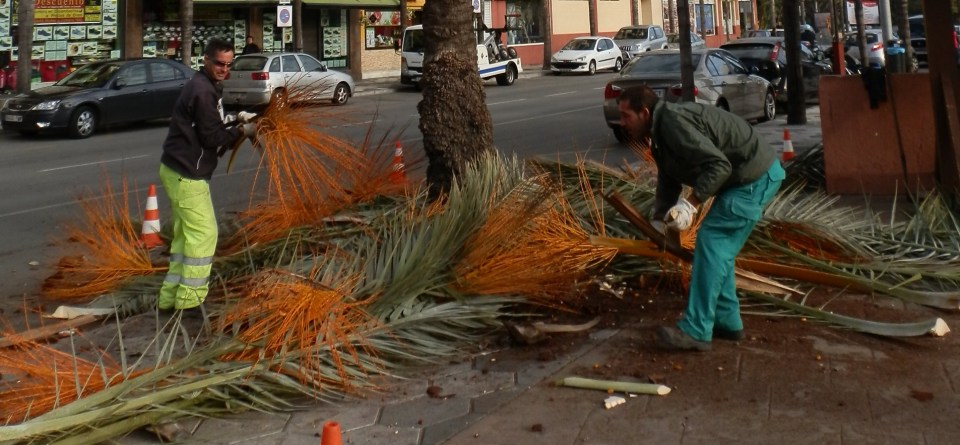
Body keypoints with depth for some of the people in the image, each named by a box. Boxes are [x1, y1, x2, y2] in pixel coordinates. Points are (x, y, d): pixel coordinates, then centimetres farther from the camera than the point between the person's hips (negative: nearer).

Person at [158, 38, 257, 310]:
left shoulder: (205, 86, 15)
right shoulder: (203, 91, -18)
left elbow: (209, 125, 19)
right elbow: (212, 137, -19)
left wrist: (235, 122, 6)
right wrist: (242, 131, -8)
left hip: (179, 171, 11)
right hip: (187, 175, -11)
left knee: (186, 233, 15)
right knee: (204, 232, -5)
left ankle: (171, 296, 20)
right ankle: (189, 300, -1)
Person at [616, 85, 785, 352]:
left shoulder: (673, 123, -23)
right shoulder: (660, 131, 10)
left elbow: (718, 165, -30)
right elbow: (668, 182, 18)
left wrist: (690, 204, -29)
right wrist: (659, 219, 9)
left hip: (756, 179, -11)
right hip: (747, 177, 11)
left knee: (711, 242, -12)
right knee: (718, 248, 14)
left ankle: (695, 332, -10)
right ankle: (727, 322, 22)